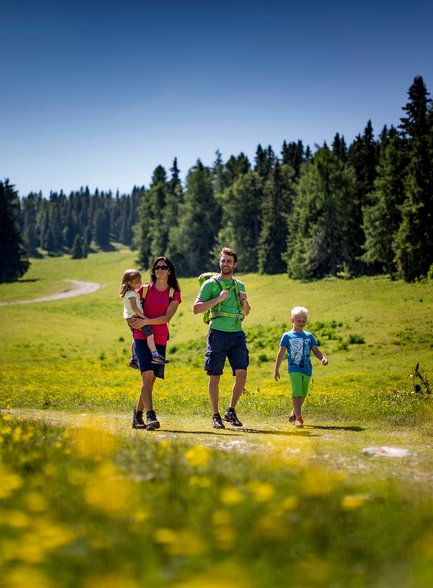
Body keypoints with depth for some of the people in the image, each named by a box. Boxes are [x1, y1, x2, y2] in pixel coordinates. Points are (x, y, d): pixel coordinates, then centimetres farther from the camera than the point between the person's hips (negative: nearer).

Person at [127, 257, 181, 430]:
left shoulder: (174, 294, 5)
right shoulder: (145, 289, 7)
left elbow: (167, 318, -7)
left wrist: (145, 321, -15)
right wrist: (134, 321, -3)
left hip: (160, 340, 2)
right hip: (142, 338, -2)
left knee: (151, 380, 6)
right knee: (147, 375, -17)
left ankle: (137, 415, 20)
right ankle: (150, 416, -25)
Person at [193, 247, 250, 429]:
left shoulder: (239, 285, 17)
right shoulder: (210, 284, 2)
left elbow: (246, 313, 27)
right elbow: (196, 308, -5)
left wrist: (244, 301, 5)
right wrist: (218, 299, -13)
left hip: (237, 334, 4)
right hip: (218, 333, -4)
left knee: (241, 373, -8)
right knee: (215, 376, 1)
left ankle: (231, 411, 8)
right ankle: (216, 416, 11)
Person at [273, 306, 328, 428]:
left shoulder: (309, 336, 11)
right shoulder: (287, 336, 3)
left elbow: (316, 350, 9)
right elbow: (281, 353, 5)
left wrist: (323, 358, -12)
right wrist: (276, 370, 4)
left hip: (307, 369, 4)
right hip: (294, 369, -4)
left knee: (303, 395, 11)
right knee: (297, 393, -16)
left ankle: (293, 414, 30)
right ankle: (298, 418, -18)